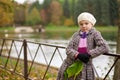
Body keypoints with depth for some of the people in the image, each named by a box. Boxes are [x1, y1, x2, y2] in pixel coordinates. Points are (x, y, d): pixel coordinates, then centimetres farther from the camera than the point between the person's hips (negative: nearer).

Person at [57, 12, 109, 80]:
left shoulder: (95, 34, -2)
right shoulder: (76, 35, 7)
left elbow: (105, 47, -14)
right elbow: (68, 49, -4)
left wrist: (89, 54, -19)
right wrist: (78, 55, -23)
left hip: (84, 67, -3)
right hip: (70, 65, 4)